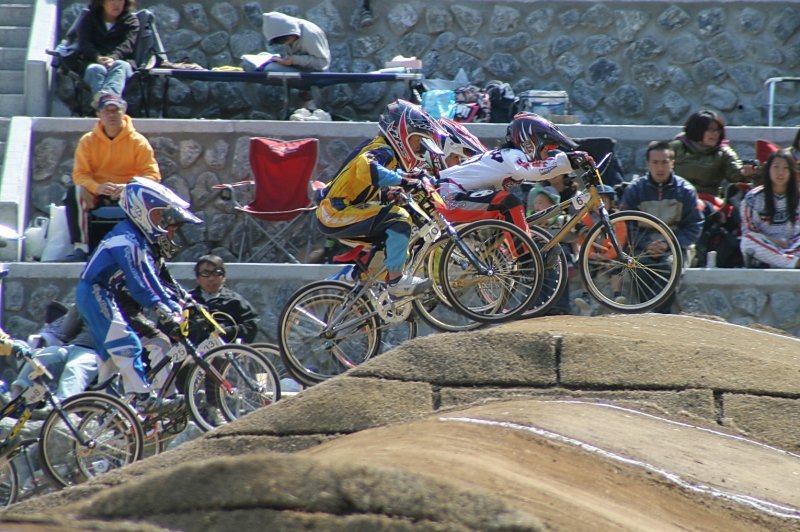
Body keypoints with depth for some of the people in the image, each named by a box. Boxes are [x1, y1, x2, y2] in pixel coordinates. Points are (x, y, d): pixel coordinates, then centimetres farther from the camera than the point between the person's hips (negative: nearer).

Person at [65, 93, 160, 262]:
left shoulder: (137, 141, 0)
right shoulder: (88, 141, 3)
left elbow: (152, 174, -6)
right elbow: (80, 173, -4)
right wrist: (97, 187, -26)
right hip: (96, 196, 1)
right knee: (74, 193, -30)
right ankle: (80, 247, -32)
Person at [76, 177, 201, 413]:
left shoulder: (139, 239, 11)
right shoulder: (127, 240, -20)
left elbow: (150, 277, 11)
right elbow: (137, 283, -26)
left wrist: (173, 304, 4)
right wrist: (162, 309, -29)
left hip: (99, 294, 11)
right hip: (95, 294, -11)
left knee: (111, 349, 14)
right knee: (126, 343, -15)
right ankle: (144, 398, -19)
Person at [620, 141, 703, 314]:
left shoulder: (685, 190, 3)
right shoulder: (634, 190, 4)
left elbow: (694, 228, 0)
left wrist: (669, 244, -16)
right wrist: (646, 245, -19)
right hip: (643, 248, 0)